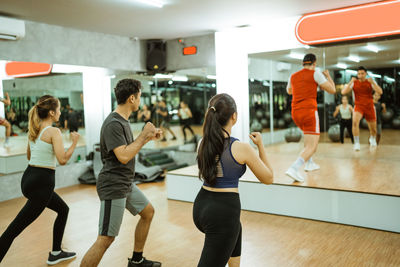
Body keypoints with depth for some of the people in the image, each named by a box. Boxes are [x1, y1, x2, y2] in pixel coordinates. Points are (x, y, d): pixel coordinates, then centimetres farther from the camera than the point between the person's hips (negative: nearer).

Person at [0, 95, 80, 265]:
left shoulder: (33, 130, 10)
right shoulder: (54, 131, -14)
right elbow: (62, 160, -22)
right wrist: (74, 142, -9)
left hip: (28, 178, 10)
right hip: (41, 183, -9)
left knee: (63, 209, 24)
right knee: (15, 229, -4)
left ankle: (56, 253, 32)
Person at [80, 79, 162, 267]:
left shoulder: (123, 120, 12)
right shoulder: (113, 124, -21)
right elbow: (123, 156, -27)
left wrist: (148, 138, 12)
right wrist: (143, 135, -18)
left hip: (126, 184, 11)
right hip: (113, 187, -11)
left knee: (148, 212, 22)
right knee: (106, 239, -9)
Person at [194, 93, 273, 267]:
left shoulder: (203, 143, -1)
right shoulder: (241, 148, -17)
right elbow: (268, 179, -3)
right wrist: (260, 145, 4)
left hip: (201, 205, 8)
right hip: (224, 210, -8)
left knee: (236, 229, 38)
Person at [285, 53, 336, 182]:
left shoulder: (293, 76, 13)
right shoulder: (315, 73, -2)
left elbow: (289, 91, 33)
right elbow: (332, 90, 0)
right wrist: (328, 76, 16)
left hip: (295, 113, 6)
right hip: (309, 111, -6)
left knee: (309, 135, 31)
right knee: (312, 146, -7)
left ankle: (309, 163, 32)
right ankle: (293, 168, -27)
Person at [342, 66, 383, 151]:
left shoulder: (371, 82, -4)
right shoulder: (354, 83, -4)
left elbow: (380, 92, -18)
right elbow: (343, 92, -16)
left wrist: (372, 82, -29)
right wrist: (350, 82, -26)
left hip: (369, 107, 1)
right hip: (358, 106, -1)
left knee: (373, 128, 11)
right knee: (355, 122, -31)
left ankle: (372, 139, 46)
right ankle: (356, 143, -23)